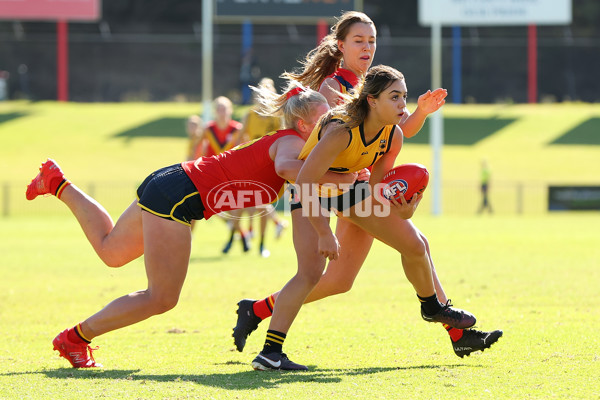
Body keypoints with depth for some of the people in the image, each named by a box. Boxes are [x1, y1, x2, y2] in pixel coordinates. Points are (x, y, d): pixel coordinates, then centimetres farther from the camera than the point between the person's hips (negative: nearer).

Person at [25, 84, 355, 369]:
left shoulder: (289, 142, 13)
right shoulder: (292, 141, -16)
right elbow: (285, 167, -39)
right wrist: (337, 177, -35)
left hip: (167, 184, 10)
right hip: (176, 195, -10)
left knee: (111, 251, 29)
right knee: (161, 298, -4)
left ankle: (58, 184, 35)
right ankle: (76, 338, 5)